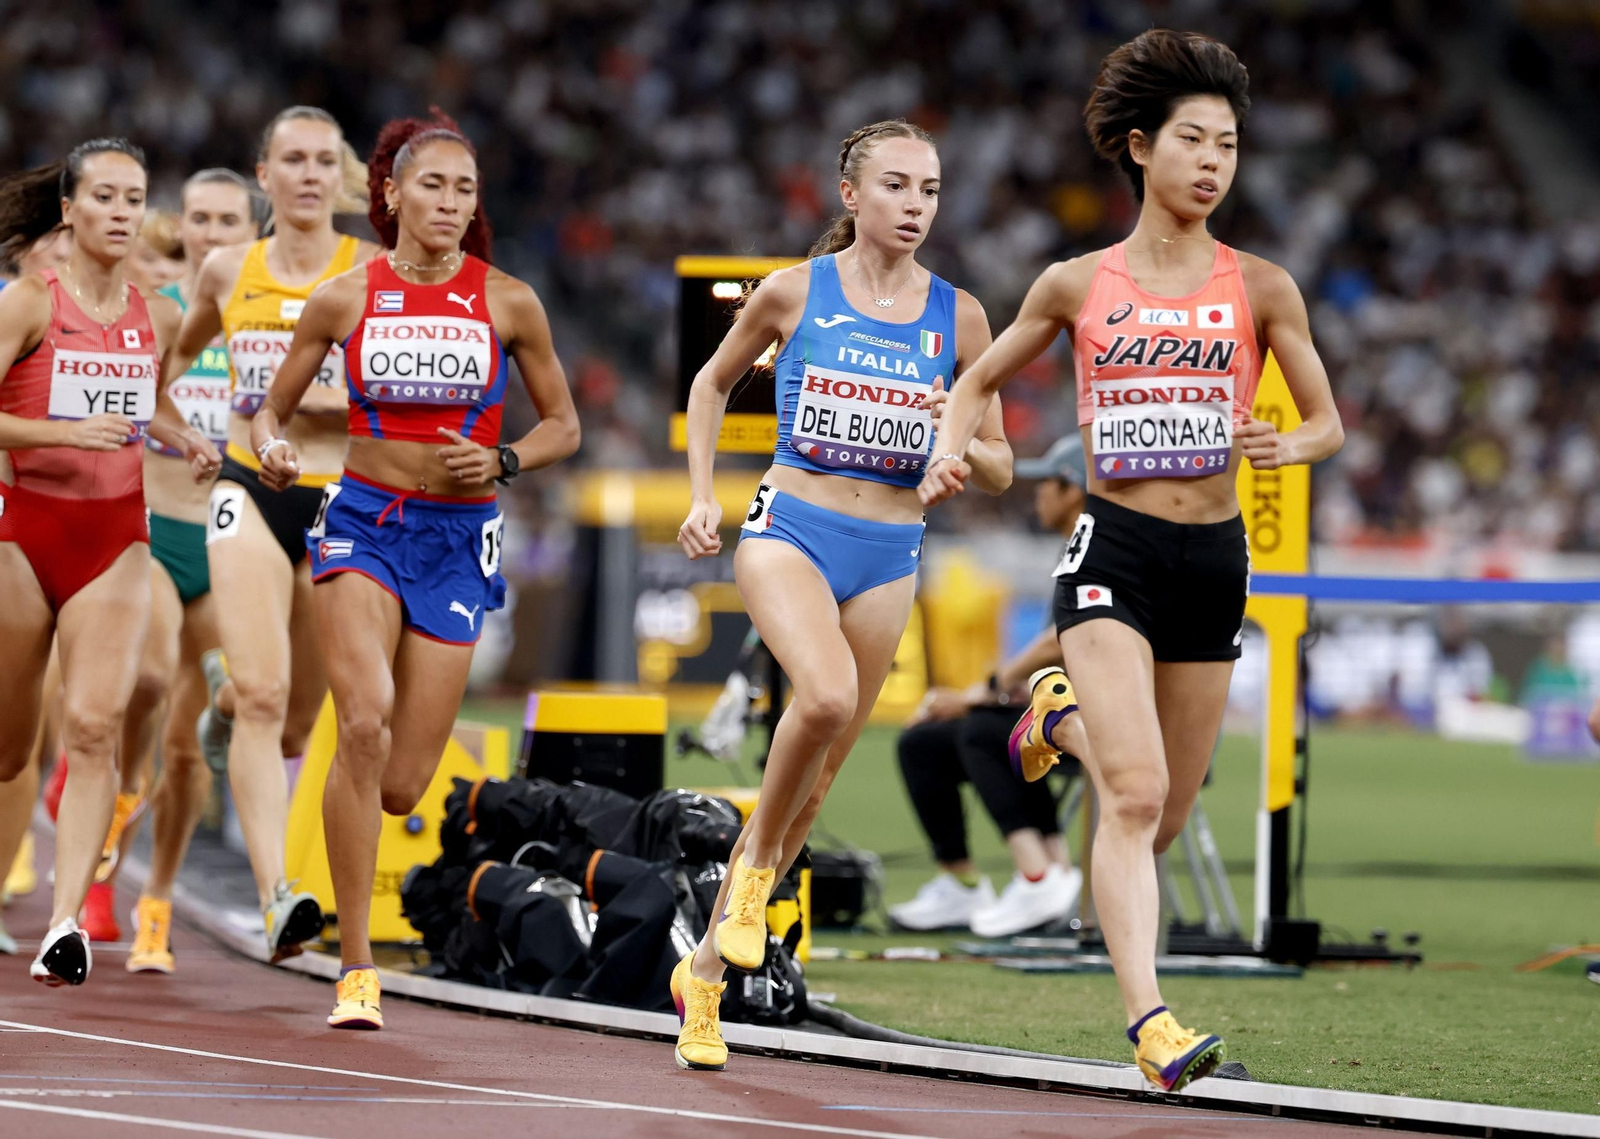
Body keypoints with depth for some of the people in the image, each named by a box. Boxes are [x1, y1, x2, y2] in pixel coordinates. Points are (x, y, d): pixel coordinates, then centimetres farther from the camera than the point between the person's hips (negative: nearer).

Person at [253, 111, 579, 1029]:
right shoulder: (345, 299, 0)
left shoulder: (507, 302, 0)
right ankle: (356, 969, -17)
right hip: (365, 523, -1)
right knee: (366, 723, -25)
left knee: (401, 787, -2)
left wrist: (501, 461, -11)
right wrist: (273, 453, -13)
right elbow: (274, 412, 10)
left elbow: (564, 427, 9)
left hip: (459, 539, 1)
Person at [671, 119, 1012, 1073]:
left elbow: (1000, 468, 9)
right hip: (790, 529, -3)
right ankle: (756, 858, -5)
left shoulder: (957, 317, 3)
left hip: (888, 557, 3)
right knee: (826, 694, -33)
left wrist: (963, 445, -13)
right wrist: (702, 497, 7)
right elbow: (713, 384, 16)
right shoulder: (794, 293, -1)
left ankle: (706, 973, 20)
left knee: (818, 778, 6)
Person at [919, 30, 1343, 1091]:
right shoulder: (1079, 285, 4)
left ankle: (1065, 716, 43)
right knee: (1135, 797, -20)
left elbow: (1329, 422, 7)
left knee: (1163, 818, 12)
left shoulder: (1261, 287, 4)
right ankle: (1149, 1019, -22)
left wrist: (1288, 445, -16)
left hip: (1214, 561, 3)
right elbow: (980, 380, 16)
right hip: (1114, 553, -3)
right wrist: (952, 450, -4)